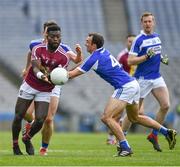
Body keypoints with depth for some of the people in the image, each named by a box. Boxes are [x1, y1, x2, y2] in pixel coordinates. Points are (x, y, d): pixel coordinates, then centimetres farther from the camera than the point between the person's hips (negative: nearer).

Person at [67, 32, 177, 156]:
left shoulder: (95, 58, -10)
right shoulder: (104, 52, 15)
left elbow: (72, 74, -5)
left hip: (125, 88, -10)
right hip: (133, 84, 10)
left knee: (107, 117, -11)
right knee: (134, 117, 26)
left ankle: (125, 147, -16)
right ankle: (167, 132, 25)